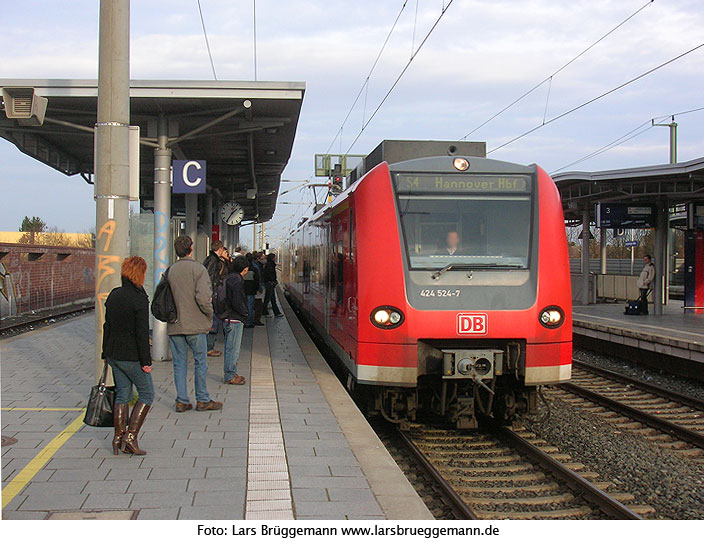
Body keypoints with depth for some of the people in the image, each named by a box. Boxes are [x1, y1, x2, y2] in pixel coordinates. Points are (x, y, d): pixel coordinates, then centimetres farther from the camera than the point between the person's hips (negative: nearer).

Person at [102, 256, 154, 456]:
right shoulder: (139, 299, -17)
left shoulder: (113, 295, 6)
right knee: (147, 394, 6)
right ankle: (131, 436, -1)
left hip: (113, 354, 7)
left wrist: (106, 353, 19)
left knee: (122, 394, 15)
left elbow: (107, 326, 12)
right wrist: (146, 361, -13)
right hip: (131, 355, -7)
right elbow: (142, 333, -18)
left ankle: (118, 437, 15)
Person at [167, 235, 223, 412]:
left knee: (179, 363, 10)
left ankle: (181, 401, 11)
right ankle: (202, 400, 12)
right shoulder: (198, 269, -10)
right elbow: (203, 297, -19)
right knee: (200, 362, 7)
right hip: (195, 325, -4)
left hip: (174, 325, 4)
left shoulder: (170, 271, 4)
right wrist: (210, 315, -4)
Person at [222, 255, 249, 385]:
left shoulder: (229, 278, 12)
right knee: (233, 348, -3)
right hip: (234, 320, -10)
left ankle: (231, 373, 25)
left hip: (227, 319, 10)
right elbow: (237, 303, -23)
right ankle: (230, 376, 3)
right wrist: (245, 313, -7)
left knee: (230, 347, 16)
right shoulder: (237, 281, -18)